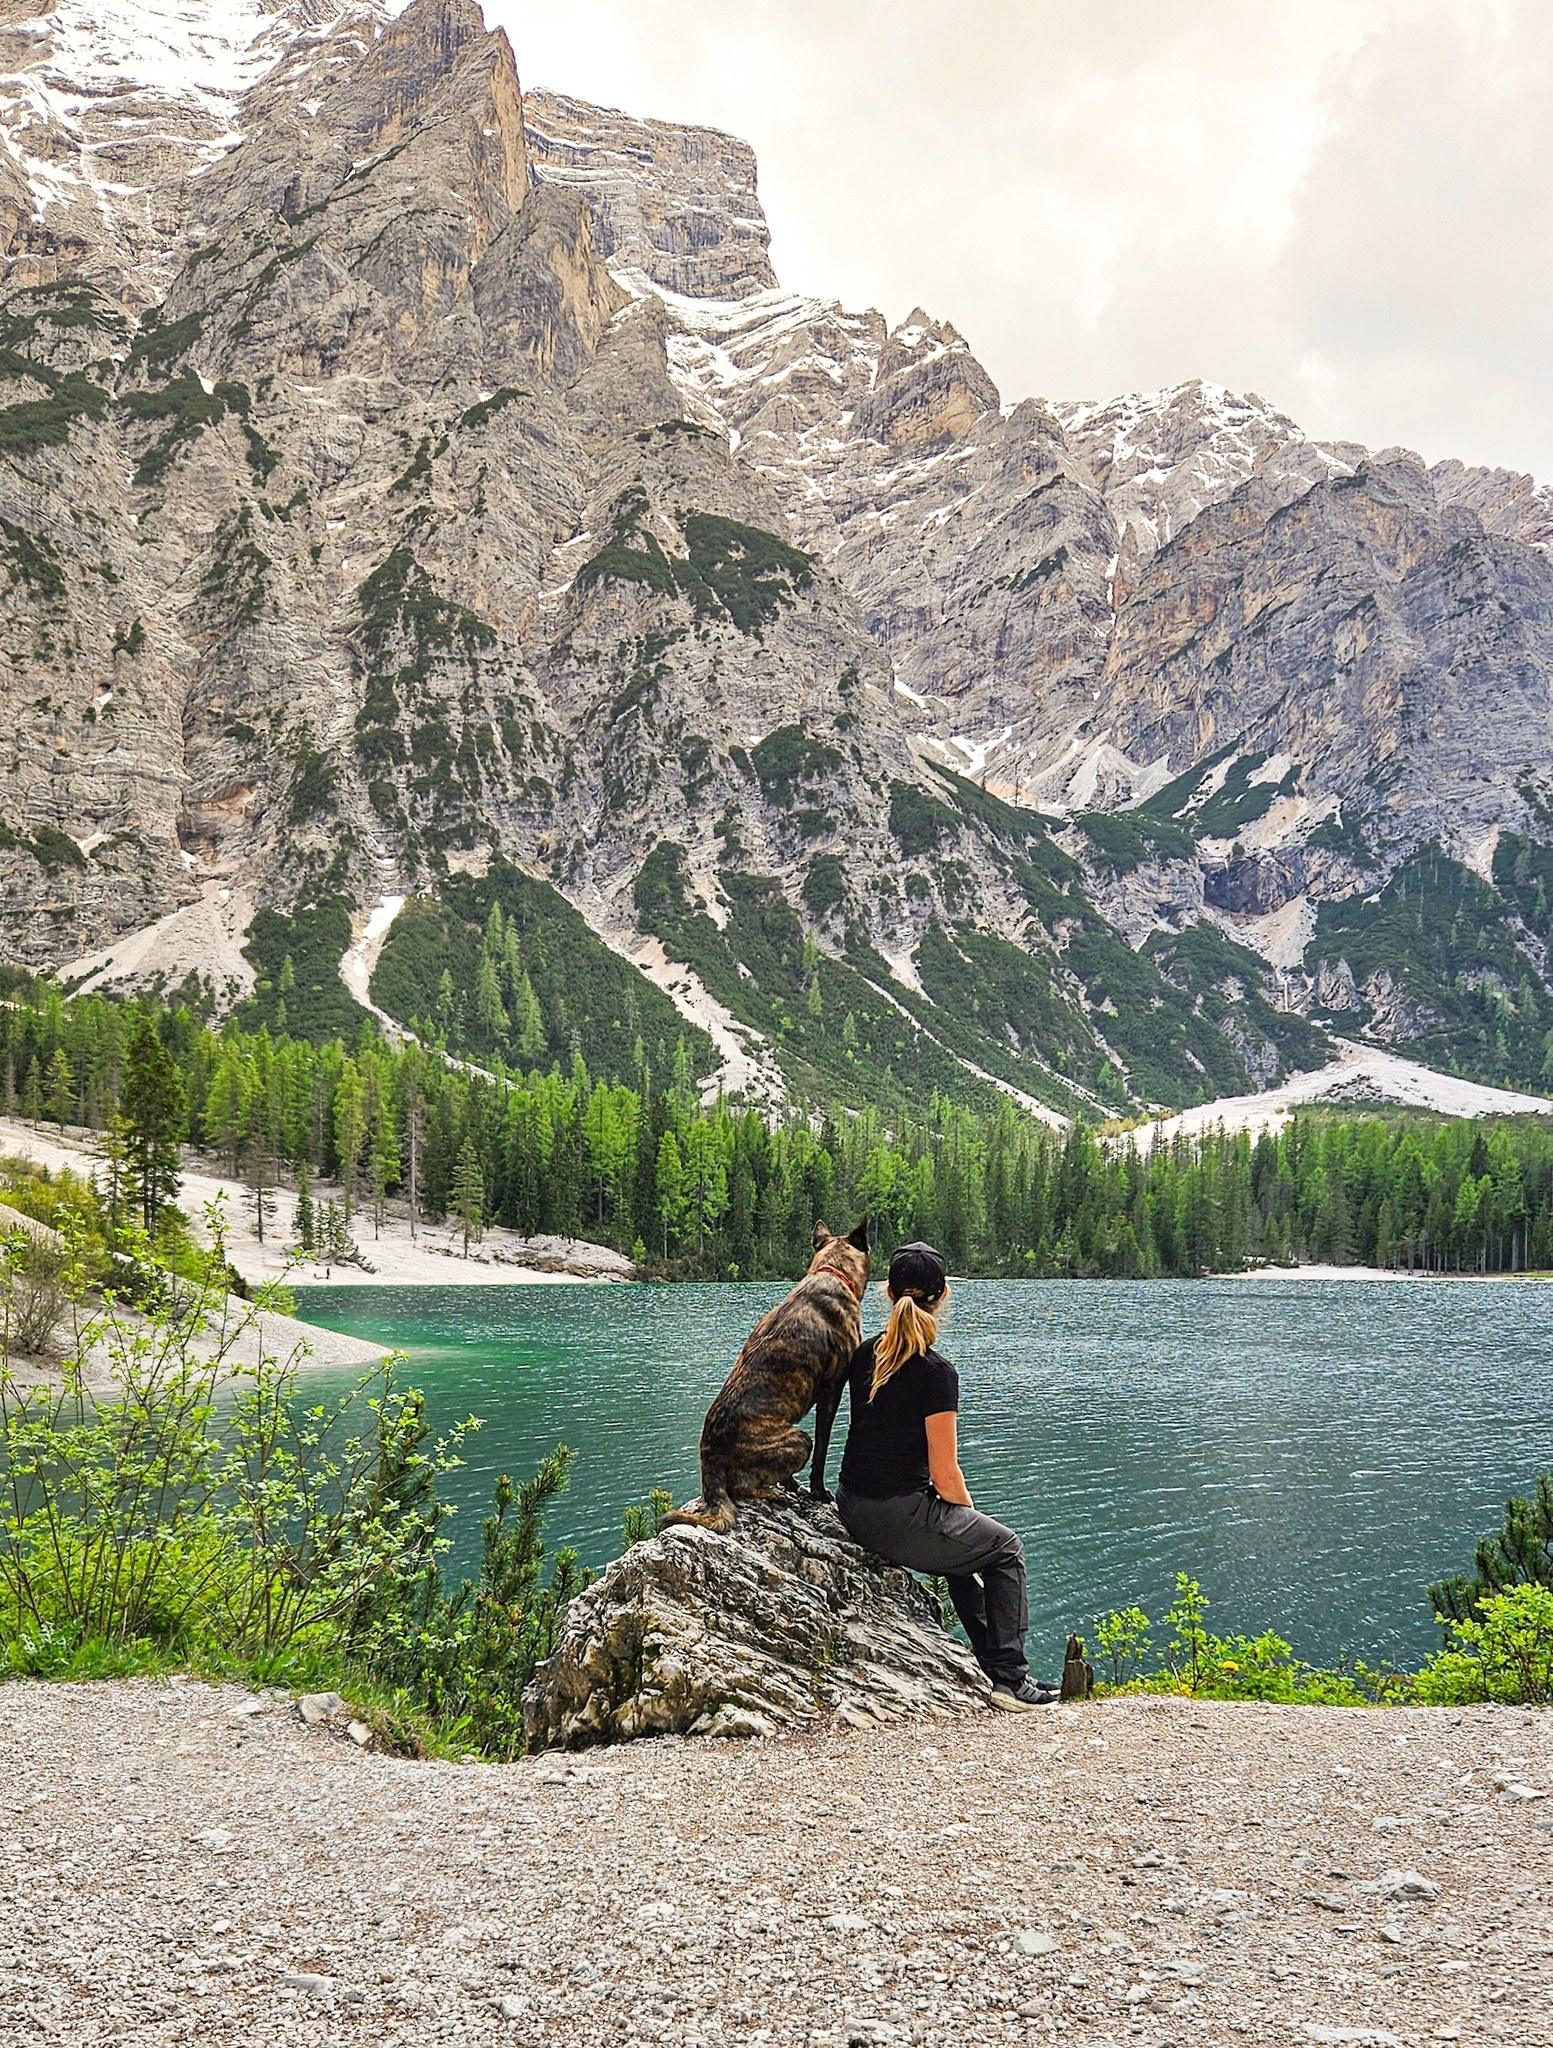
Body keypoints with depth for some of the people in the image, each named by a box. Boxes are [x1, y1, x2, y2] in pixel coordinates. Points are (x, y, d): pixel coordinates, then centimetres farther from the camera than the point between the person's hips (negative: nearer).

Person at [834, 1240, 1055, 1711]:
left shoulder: (864, 1356, 4)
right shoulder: (935, 1372, -18)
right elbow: (945, 1477, -12)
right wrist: (970, 1512, 3)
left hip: (852, 1510, 8)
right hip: (899, 1520, -8)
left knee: (965, 1544, 31)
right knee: (1005, 1549, 15)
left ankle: (988, 1660, 36)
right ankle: (1009, 1680, 12)